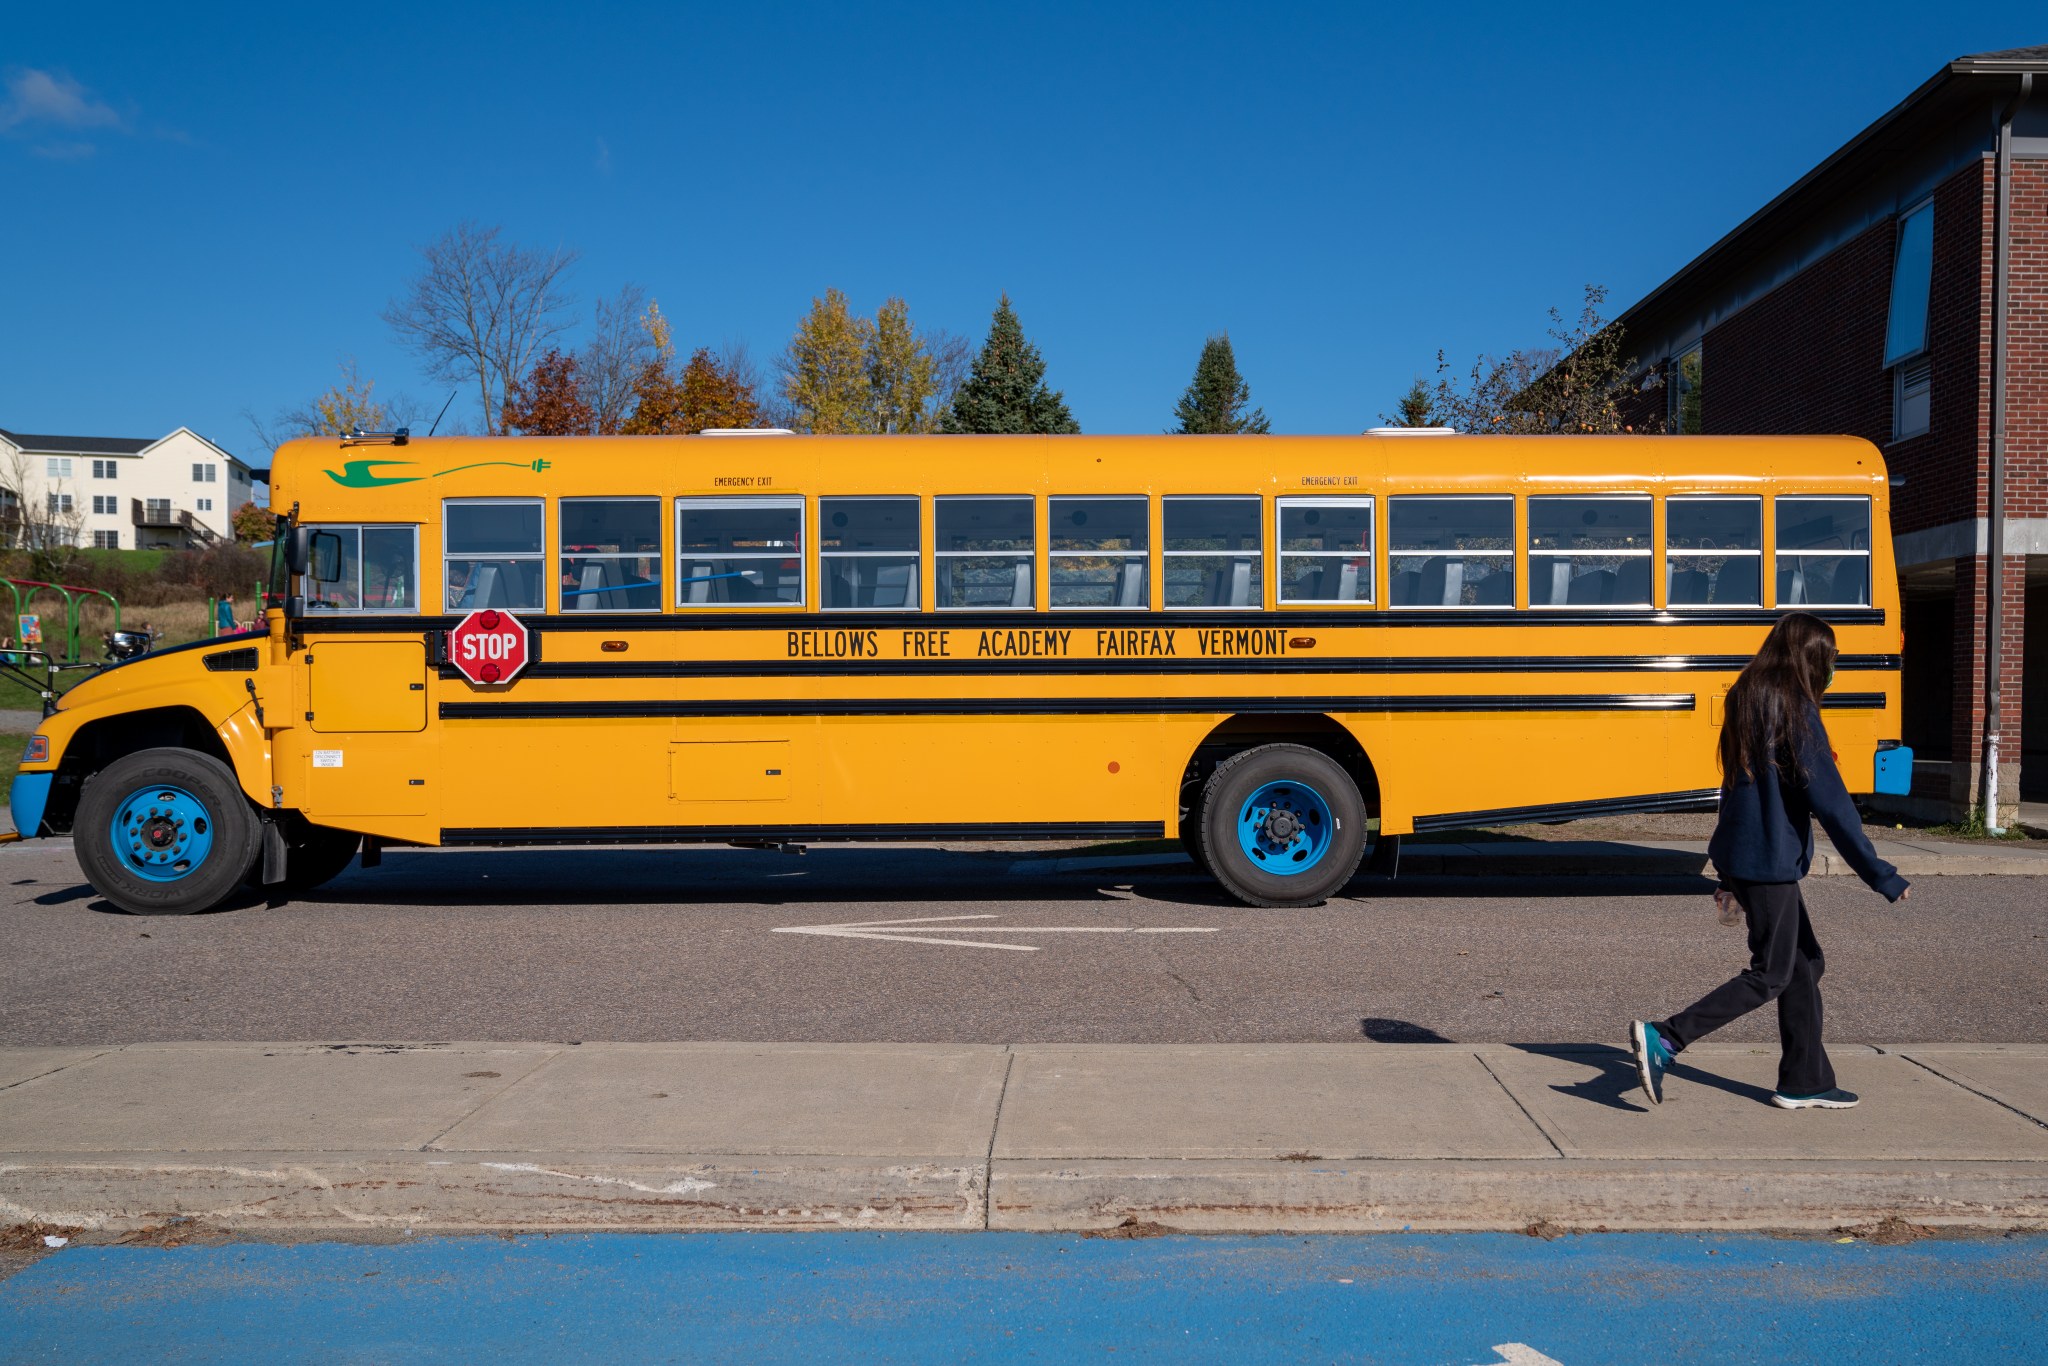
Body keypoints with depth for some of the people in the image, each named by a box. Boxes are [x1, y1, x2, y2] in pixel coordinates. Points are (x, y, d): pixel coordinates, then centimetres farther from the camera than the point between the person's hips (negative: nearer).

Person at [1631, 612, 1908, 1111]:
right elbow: (1830, 802, -19)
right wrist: (1882, 877, -14)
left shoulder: (1745, 702, 11)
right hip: (1770, 864, -9)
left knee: (1804, 964, 16)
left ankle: (1805, 1082, 23)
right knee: (1770, 975, 0)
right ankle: (1665, 1038, -8)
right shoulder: (1796, 710, -15)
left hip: (1740, 857, 9)